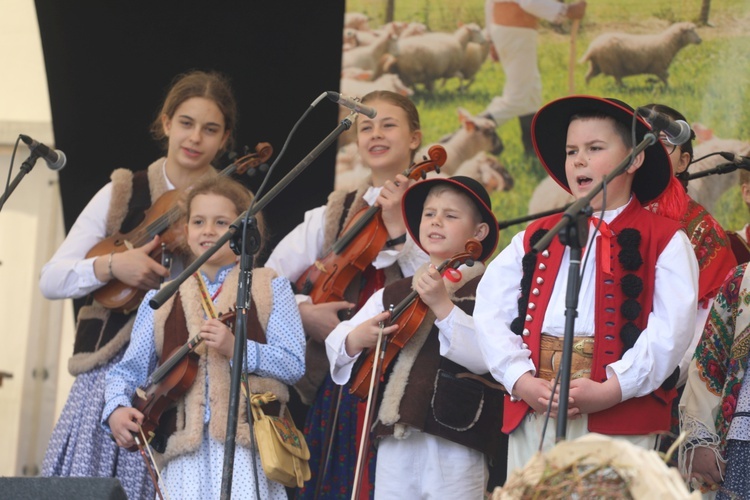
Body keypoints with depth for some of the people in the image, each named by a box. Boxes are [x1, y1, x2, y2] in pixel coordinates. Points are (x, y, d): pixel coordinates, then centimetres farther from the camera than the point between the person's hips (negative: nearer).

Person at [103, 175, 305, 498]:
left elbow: (294, 364, -1)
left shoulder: (269, 289, 8)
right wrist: (116, 408, -6)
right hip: (183, 446, 2)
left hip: (247, 439, -2)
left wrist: (237, 347, -15)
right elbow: (129, 370, 14)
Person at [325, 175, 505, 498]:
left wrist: (442, 306, -24)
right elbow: (335, 346, 14)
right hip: (394, 442, 5)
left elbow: (485, 355, -17)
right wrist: (357, 338, -7)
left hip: (453, 446, -5)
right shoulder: (392, 295, 15)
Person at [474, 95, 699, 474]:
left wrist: (612, 389, -17)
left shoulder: (664, 241, 5)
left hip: (619, 421, -4)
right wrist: (521, 380, -8)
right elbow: (491, 313, 7)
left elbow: (671, 330, -7)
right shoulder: (535, 239, 18)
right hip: (532, 415, 4)